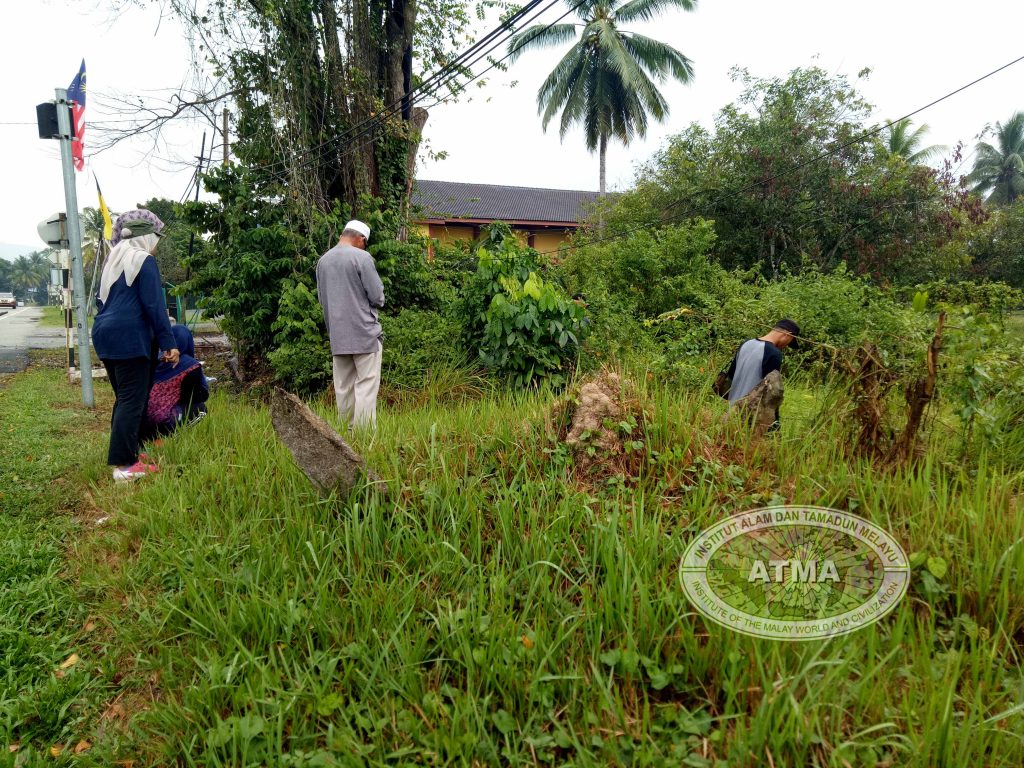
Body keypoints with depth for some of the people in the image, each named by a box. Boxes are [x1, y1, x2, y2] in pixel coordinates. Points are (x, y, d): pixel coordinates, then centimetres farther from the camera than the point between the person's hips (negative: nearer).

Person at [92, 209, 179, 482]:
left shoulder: (113, 260, 19)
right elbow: (154, 306, -13)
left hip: (106, 334, 9)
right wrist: (168, 343, -12)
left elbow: (103, 300, 23)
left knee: (124, 398, 15)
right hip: (130, 337, -9)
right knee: (132, 401, -8)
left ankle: (124, 451, 19)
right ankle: (124, 465, -10)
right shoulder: (144, 260, -7)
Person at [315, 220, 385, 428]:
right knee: (366, 383, -3)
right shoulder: (361, 257, -10)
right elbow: (377, 296, -10)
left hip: (337, 334, 6)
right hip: (364, 332, -6)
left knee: (343, 387, 11)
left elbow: (321, 298, 17)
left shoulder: (323, 260, 9)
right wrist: (377, 303, 12)